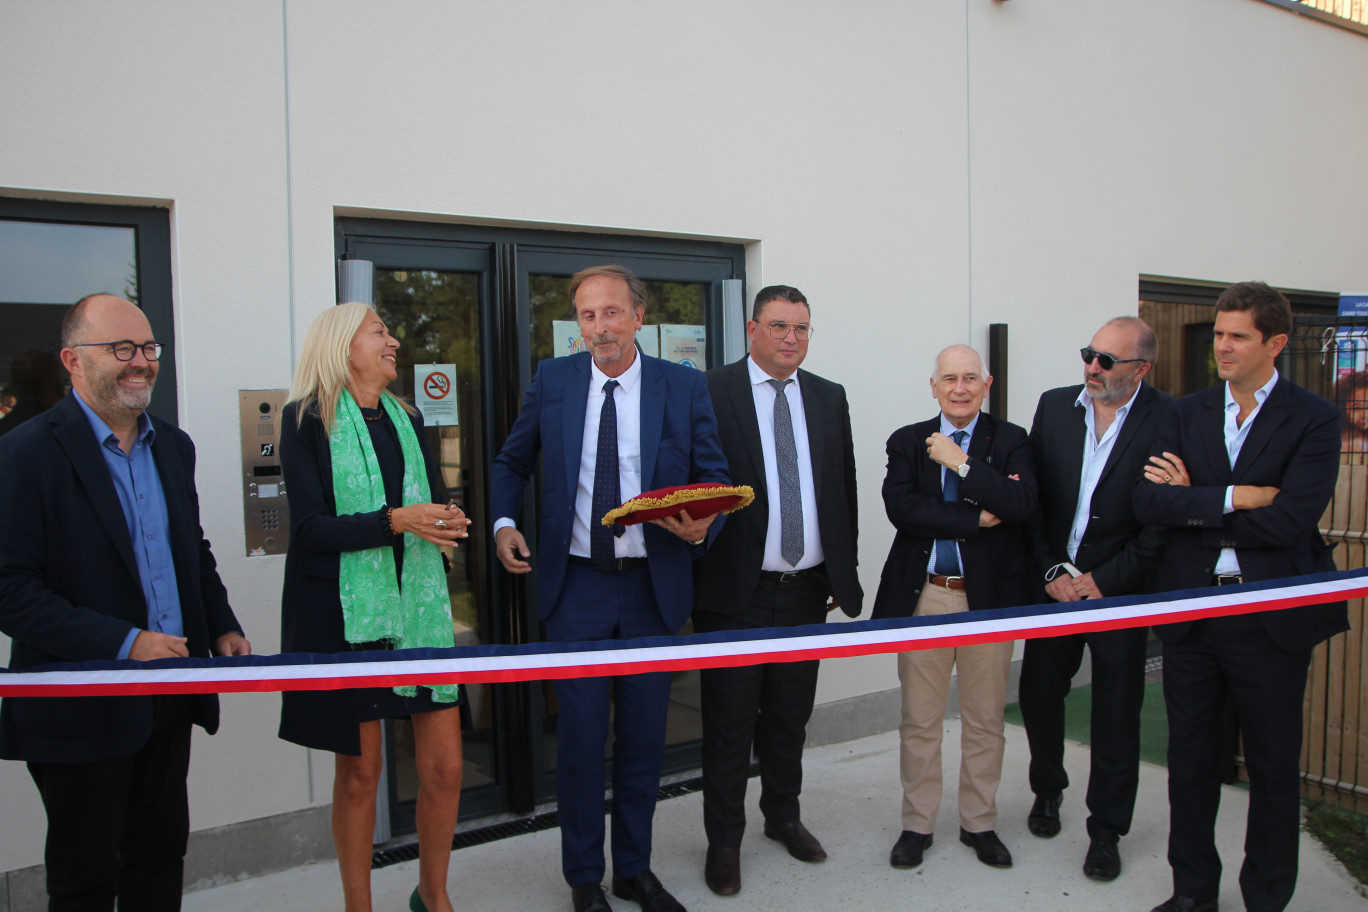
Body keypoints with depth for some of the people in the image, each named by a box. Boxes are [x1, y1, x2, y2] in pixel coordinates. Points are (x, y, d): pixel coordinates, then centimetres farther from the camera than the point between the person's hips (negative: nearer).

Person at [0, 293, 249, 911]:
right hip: (84, 710, -6)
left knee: (162, 854, 18)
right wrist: (123, 643, -22)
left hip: (170, 697, 6)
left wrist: (222, 626, 5)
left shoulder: (173, 447, 9)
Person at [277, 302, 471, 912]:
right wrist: (396, 521, -21)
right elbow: (311, 527, -11)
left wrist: (444, 523, -6)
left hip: (418, 606, 5)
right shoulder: (307, 419, -3)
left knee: (444, 766, 4)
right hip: (346, 611, -4)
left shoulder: (406, 419, 15)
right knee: (359, 771, 5)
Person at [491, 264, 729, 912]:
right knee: (581, 737, 3)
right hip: (576, 586, 0)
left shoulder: (684, 387, 0)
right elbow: (512, 463, 14)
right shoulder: (552, 380, 3)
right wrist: (504, 523, -2)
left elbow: (714, 476, 4)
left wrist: (704, 525, -17)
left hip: (654, 589, 1)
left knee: (644, 736, 12)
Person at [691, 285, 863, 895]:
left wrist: (843, 573, 12)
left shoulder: (829, 399, 9)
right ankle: (724, 840, 21)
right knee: (730, 720, 6)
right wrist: (695, 573, -14)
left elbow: (844, 490, 13)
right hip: (735, 592, -4)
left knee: (791, 715, 18)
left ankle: (783, 815, 37)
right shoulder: (712, 394, -6)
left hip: (806, 591, 5)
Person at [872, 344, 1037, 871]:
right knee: (919, 721, 9)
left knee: (985, 720, 11)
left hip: (990, 595, 0)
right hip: (924, 596, 1)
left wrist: (961, 462, -17)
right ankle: (917, 824, 24)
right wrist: (974, 520, -15)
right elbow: (900, 507, -11)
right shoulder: (907, 442, 5)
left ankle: (979, 823, 28)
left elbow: (1022, 503, -15)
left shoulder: (1010, 441, 2)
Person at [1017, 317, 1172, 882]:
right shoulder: (1055, 406, 1)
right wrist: (1051, 571, -6)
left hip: (1120, 587, -3)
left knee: (1117, 713, 6)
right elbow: (1032, 497, 2)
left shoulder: (1169, 421, -10)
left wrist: (1104, 580, -12)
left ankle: (1106, 830, 23)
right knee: (1038, 693, 12)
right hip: (1055, 581, 4)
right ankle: (1047, 789, 39)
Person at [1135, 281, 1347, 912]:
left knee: (1273, 765, 11)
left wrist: (1193, 504, -11)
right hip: (1190, 610, 3)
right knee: (1190, 758, 14)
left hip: (1271, 616, -3)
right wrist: (1233, 497, -17)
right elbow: (1148, 502, -8)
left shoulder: (1314, 420, -5)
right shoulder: (1186, 414, 5)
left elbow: (1289, 520, -19)